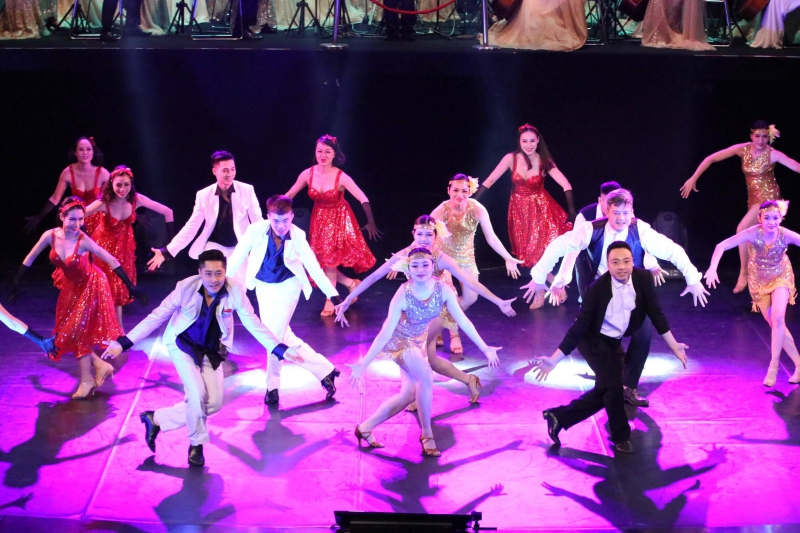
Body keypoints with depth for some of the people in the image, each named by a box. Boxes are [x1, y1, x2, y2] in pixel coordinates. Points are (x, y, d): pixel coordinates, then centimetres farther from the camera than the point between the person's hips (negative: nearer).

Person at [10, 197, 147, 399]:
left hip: (90, 286, -5)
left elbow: (112, 262, -26)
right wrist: (16, 284, 3)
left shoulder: (83, 241, -30)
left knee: (78, 331, -2)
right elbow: (30, 259, -4)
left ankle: (87, 381, 13)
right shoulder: (50, 236, -19)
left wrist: (132, 288, -28)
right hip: (70, 287, 5)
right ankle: (101, 366, 26)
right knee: (68, 332, 10)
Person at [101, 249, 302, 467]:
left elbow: (253, 324, -16)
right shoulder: (186, 287, -25)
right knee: (198, 394, -19)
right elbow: (157, 316, -19)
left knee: (213, 403, 2)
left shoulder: (236, 290, -23)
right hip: (182, 343, -3)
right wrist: (124, 342, -24)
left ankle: (157, 419, 17)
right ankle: (196, 443, 6)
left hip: (211, 350, 3)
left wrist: (280, 349, -25)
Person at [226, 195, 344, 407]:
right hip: (263, 287, 3)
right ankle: (324, 369, 18)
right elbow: (237, 258, -9)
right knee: (283, 336, 6)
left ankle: (273, 387, 11)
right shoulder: (256, 230, -19)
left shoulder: (298, 235, -18)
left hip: (287, 287, -3)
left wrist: (332, 294, -12)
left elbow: (313, 266, -12)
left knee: (275, 335, -7)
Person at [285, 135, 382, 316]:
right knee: (319, 260, 3)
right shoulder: (307, 174, -13)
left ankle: (329, 301, 8)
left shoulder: (341, 177, -22)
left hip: (339, 218, -4)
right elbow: (288, 196, -4)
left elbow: (363, 199, -25)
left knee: (329, 258, -7)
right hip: (319, 219, 4)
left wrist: (371, 223, -31)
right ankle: (351, 283, 25)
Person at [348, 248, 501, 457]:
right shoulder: (403, 295, -32)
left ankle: (365, 427, 19)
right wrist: (363, 364, -33)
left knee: (409, 394, 6)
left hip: (417, 341, 6)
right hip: (398, 340, -6)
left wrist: (485, 348, -10)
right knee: (426, 377, -27)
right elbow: (385, 333, -31)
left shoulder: (443, 289, -22)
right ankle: (427, 435, -14)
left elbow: (463, 321, -12)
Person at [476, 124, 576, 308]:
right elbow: (489, 181, -10)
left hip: (541, 208, -1)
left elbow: (566, 185, -17)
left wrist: (572, 211, -28)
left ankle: (540, 292, 12)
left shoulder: (544, 161, -12)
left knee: (538, 249, -7)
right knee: (529, 252, 6)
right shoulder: (511, 158, -12)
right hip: (520, 209, 2)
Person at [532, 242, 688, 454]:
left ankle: (559, 416, 24)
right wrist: (554, 360, -28)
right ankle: (621, 436, 4)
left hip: (614, 341, 6)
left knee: (605, 390, 10)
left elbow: (656, 313, -6)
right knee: (613, 385, -17)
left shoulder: (644, 278, -18)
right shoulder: (598, 289, -29)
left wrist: (674, 346, -3)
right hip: (592, 340, -6)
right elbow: (579, 325, -25)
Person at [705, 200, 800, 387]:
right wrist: (712, 268, -43)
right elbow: (722, 246, -29)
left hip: (781, 277, -1)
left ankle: (774, 366, -10)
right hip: (759, 281, 1)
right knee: (776, 324, 4)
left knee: (778, 318, -21)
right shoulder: (753, 234, -28)